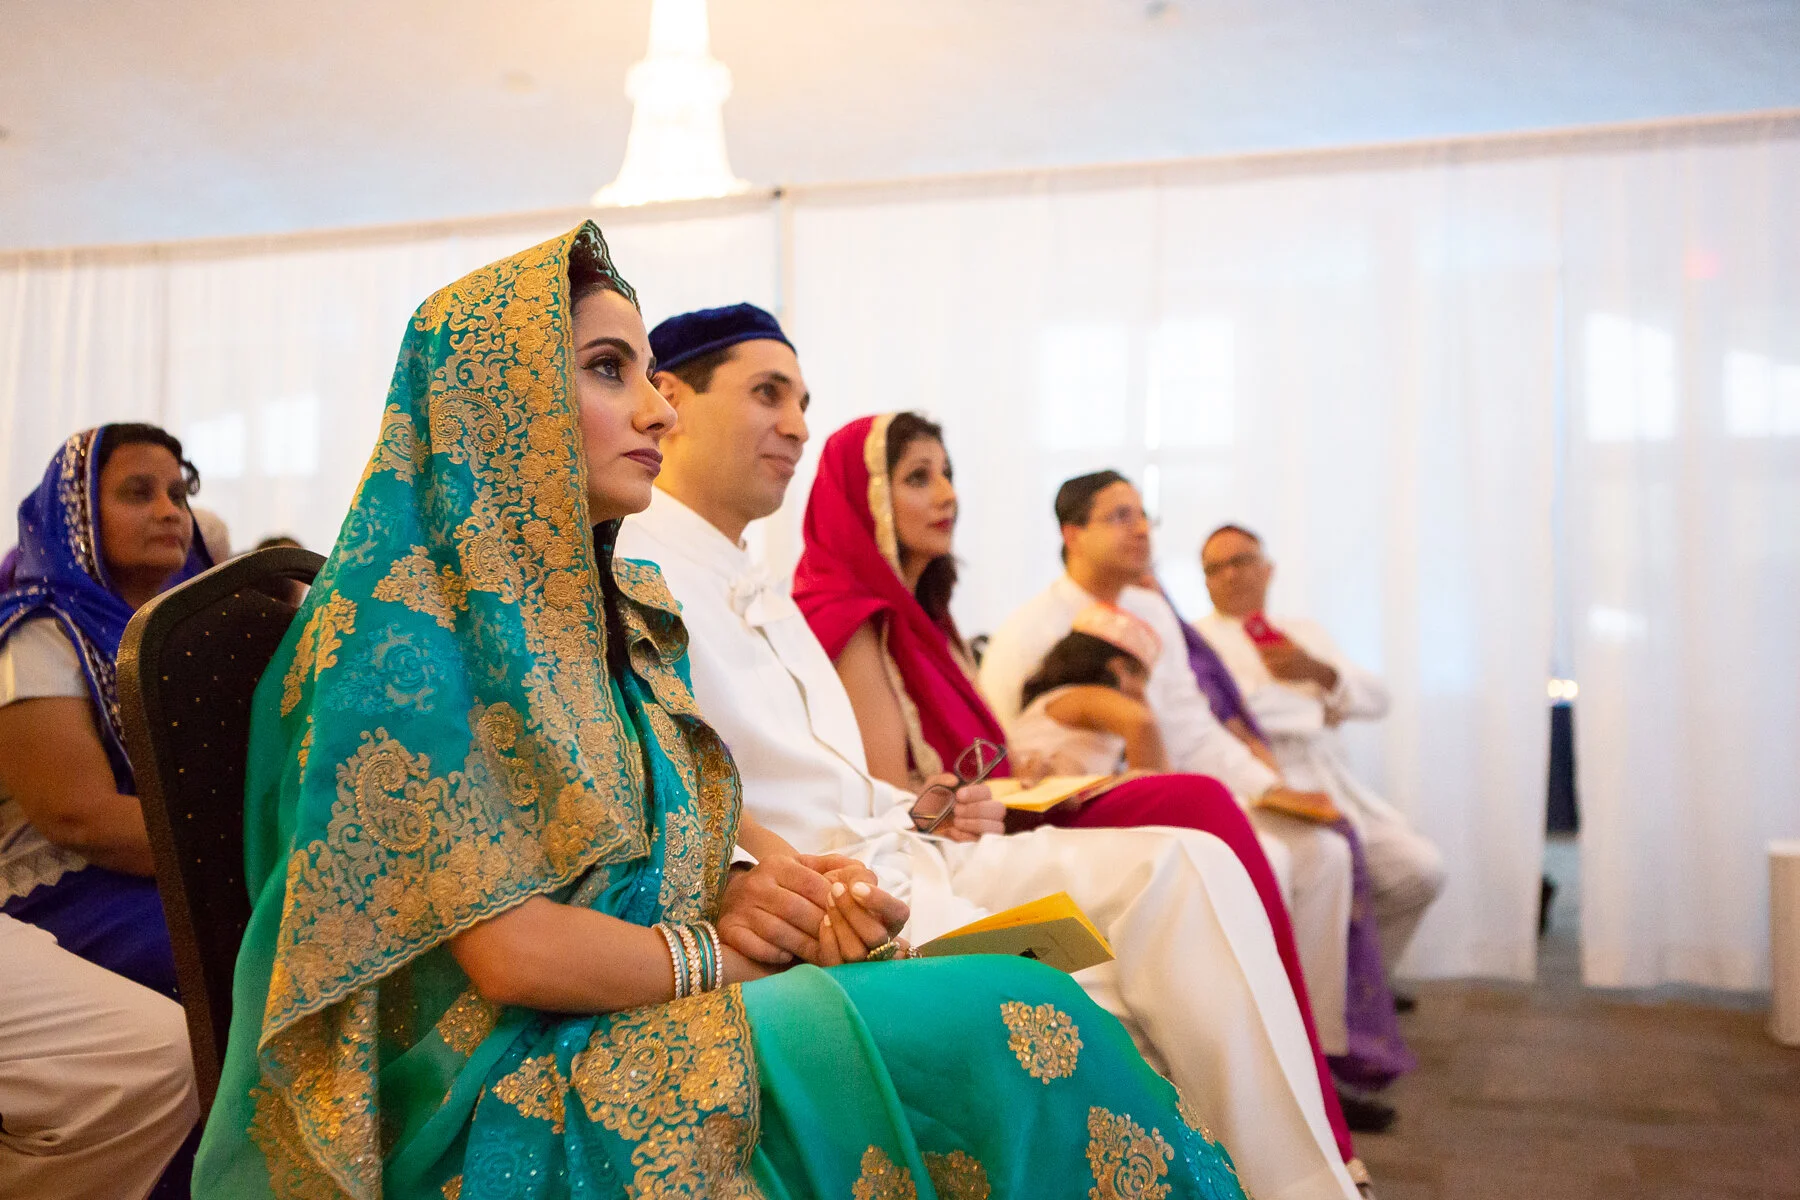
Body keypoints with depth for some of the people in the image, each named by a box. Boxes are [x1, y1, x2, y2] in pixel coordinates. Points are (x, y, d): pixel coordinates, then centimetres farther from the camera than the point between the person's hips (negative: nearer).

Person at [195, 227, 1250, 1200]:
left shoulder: (626, 611, 12)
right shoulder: (401, 629, -13)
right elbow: (510, 947, -18)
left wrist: (772, 879, -6)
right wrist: (711, 949, -6)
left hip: (651, 1009, 7)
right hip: (511, 1083, -7)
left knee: (1034, 1014, -15)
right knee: (1013, 1032, -22)